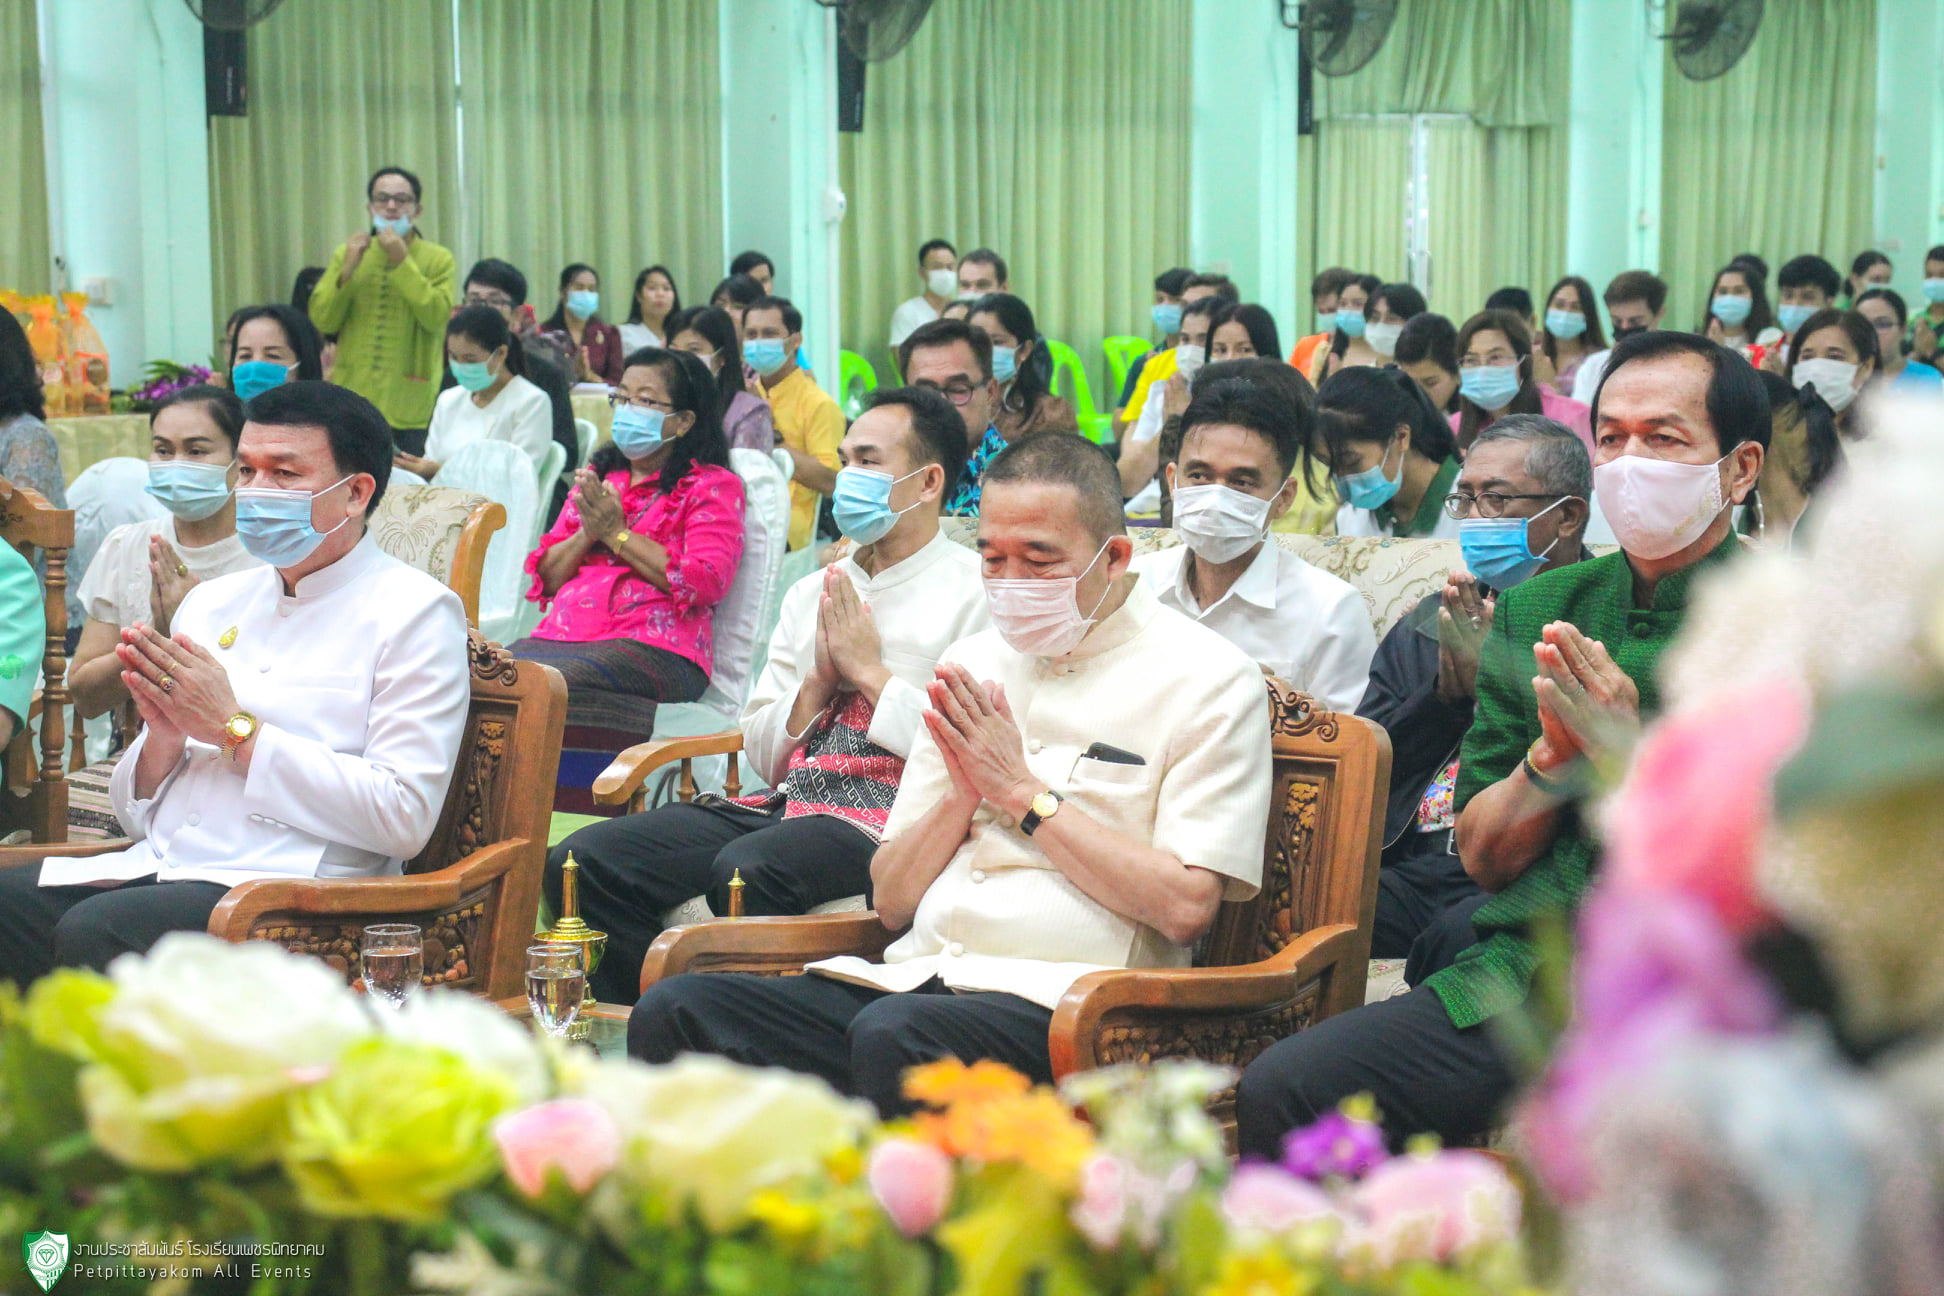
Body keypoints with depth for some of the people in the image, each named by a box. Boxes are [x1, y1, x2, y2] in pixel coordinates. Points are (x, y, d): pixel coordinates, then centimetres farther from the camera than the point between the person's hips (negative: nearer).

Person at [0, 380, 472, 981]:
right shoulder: (211, 601, 20)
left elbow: (404, 818, -12)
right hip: (160, 864, 6)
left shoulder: (415, 611, 0)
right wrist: (164, 736, -2)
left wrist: (234, 729, -9)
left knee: (93, 932, -31)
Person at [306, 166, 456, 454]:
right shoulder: (345, 254, 11)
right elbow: (322, 322, 3)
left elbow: (436, 316, -13)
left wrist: (402, 262, -16)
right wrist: (347, 269, -9)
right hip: (351, 402, 3)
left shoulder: (438, 260, 2)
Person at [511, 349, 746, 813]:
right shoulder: (596, 478, 29)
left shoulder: (713, 486, 9)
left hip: (655, 648, -6)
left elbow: (704, 582, -7)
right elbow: (545, 575, 24)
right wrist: (587, 534, 3)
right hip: (559, 634, 6)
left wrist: (617, 533, -2)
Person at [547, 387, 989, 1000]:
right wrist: (819, 680, 3)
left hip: (887, 813, -7)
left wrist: (871, 673, -5)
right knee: (583, 859, -14)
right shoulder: (812, 593, 22)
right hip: (788, 803, 7)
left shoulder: (977, 593, 1)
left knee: (745, 869, -37)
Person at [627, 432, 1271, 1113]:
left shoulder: (1206, 679, 2)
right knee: (673, 1009, -18)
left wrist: (1022, 792, -6)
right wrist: (963, 795, 0)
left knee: (894, 1036, -39)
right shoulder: (973, 661, 20)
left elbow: (1185, 907, -11)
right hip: (917, 977, 6)